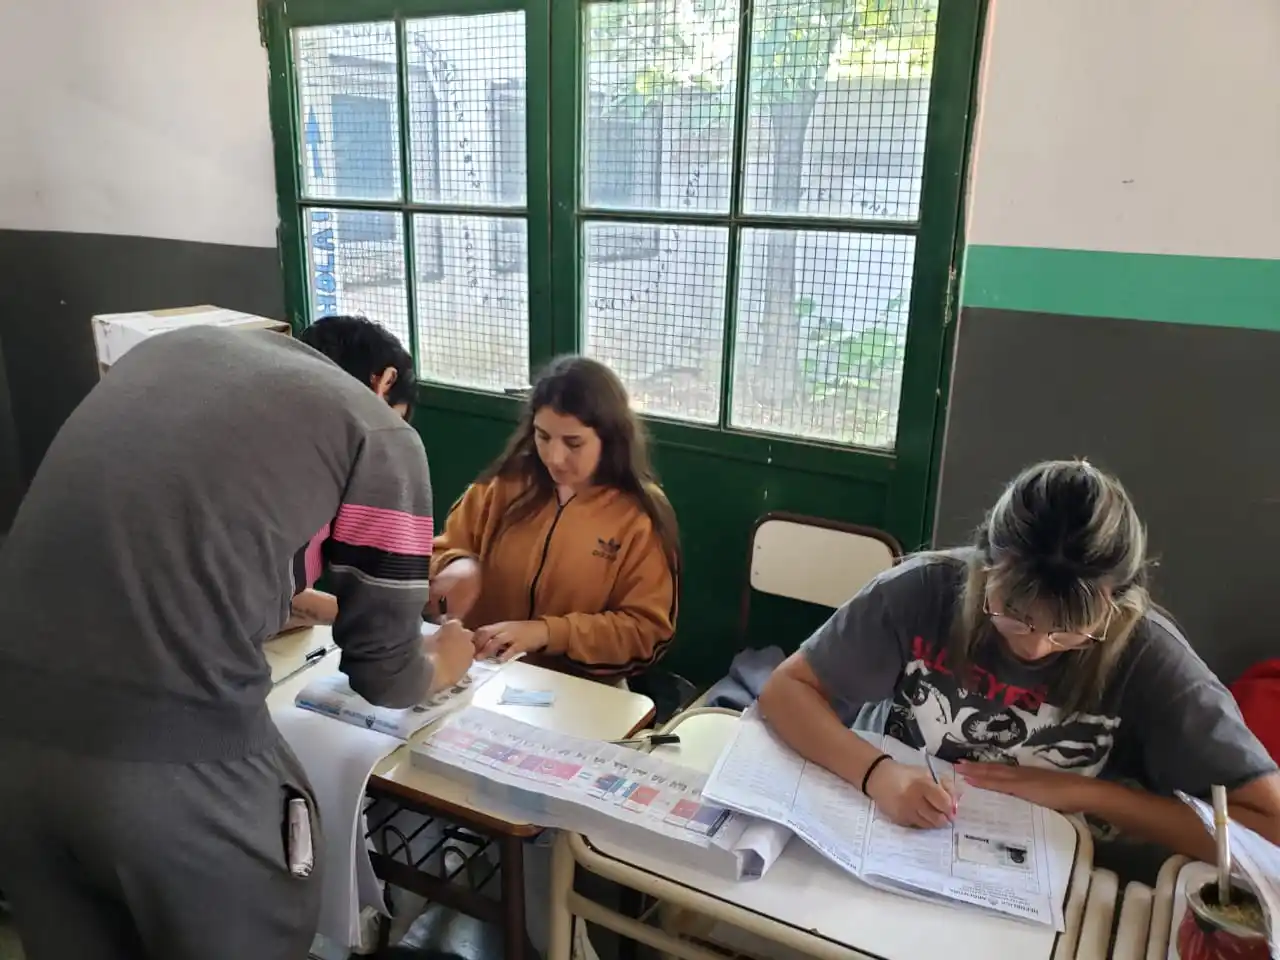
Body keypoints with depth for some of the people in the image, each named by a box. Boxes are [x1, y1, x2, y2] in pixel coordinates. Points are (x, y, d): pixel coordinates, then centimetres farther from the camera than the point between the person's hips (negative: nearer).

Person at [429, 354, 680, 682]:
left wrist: (547, 632, -17)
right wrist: (459, 567, -11)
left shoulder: (641, 516, -6)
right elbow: (442, 553, 13)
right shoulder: (507, 484, 3)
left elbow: (646, 632, -6)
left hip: (581, 694, -1)